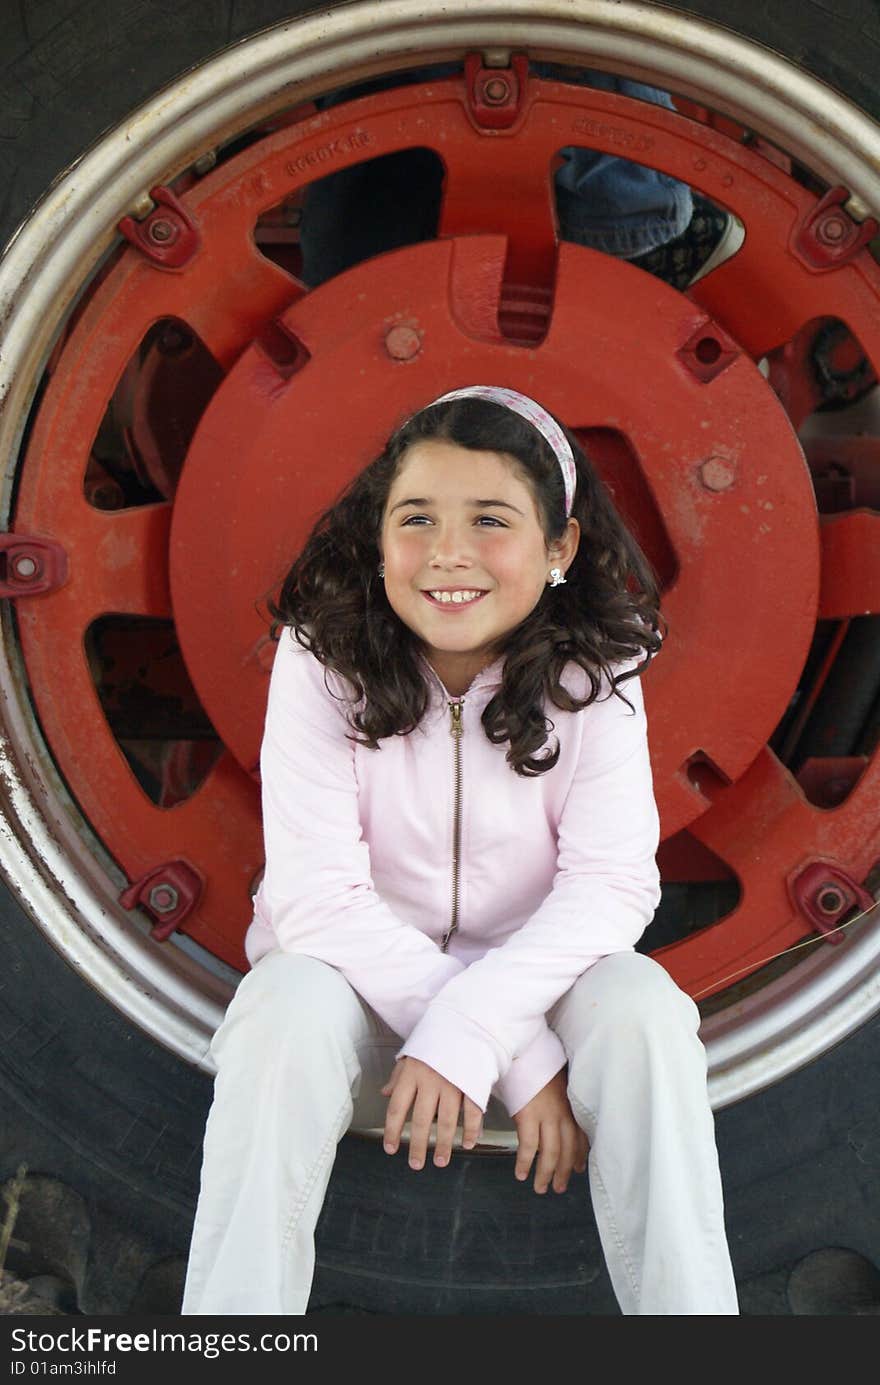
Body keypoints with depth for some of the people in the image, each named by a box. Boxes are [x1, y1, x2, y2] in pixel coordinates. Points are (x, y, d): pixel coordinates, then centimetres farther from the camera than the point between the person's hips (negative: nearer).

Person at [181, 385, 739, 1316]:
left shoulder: (591, 675, -10)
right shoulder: (324, 657, -15)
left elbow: (613, 882, -17)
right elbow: (317, 893, -22)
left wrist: (464, 1032, -32)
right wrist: (522, 1058, -26)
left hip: (533, 978, 1)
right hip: (359, 978, -1)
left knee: (642, 1007, -29)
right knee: (288, 1008, -33)